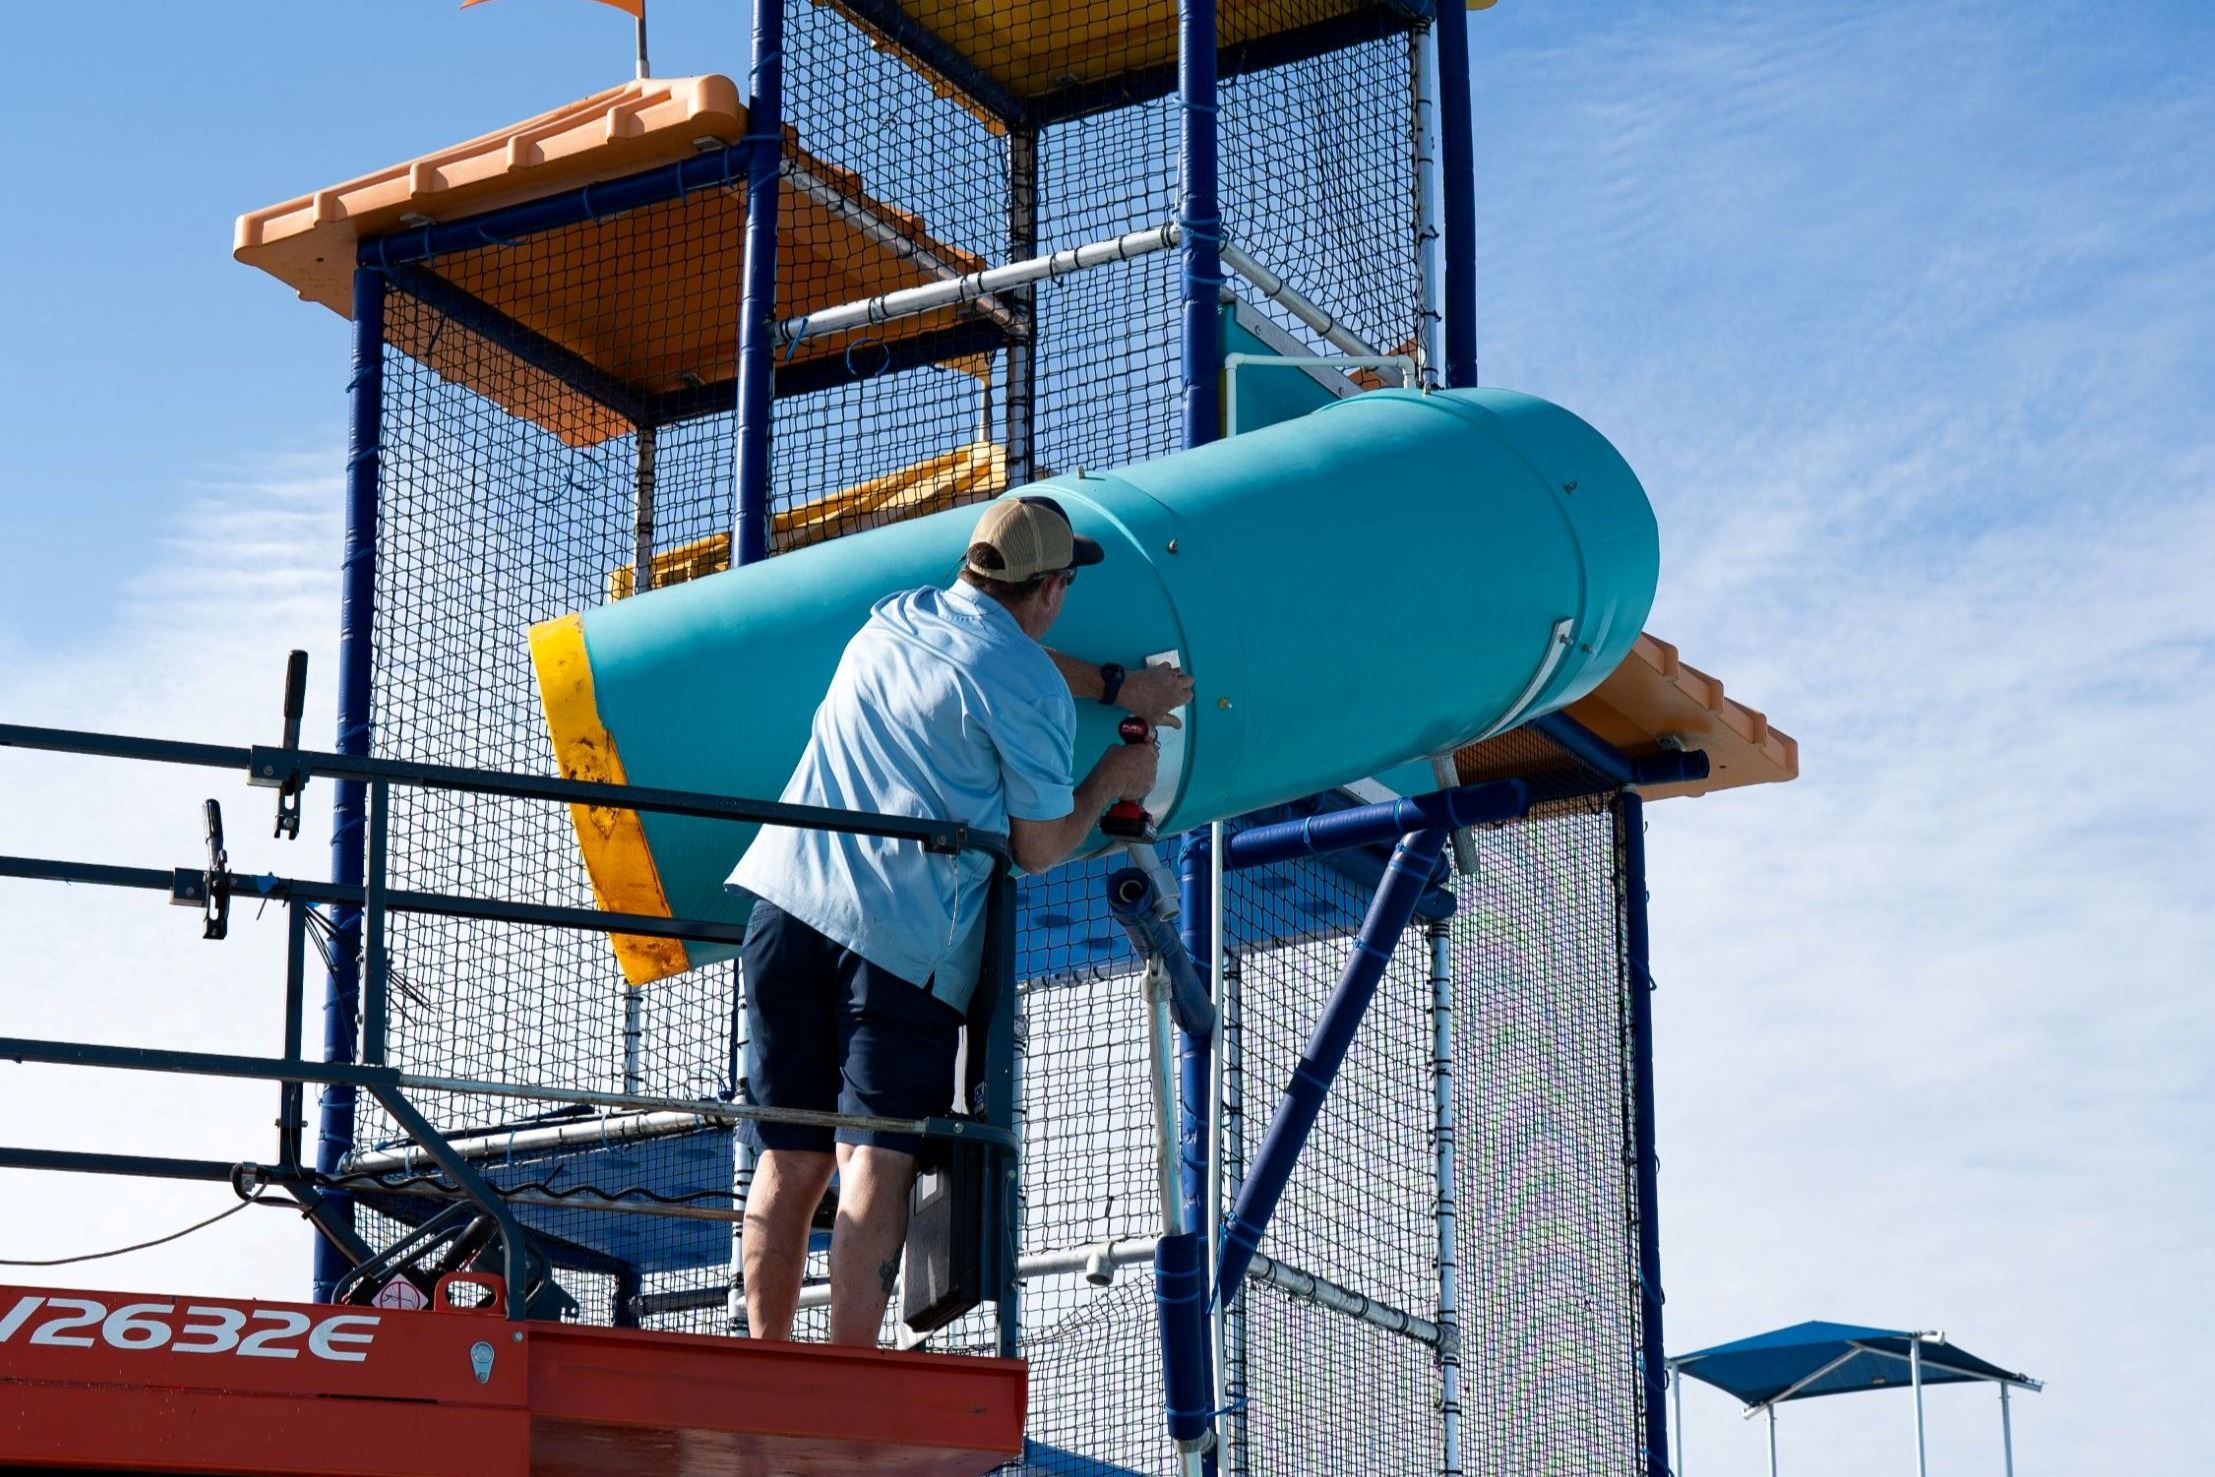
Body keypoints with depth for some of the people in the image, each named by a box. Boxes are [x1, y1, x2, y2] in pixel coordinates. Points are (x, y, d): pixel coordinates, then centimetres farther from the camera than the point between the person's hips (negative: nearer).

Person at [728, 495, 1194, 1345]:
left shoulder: (893, 620, 18)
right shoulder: (1032, 693, -4)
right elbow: (1038, 850, 1)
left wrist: (1115, 685, 39)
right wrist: (1110, 784, 18)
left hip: (789, 900, 6)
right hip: (903, 935, -6)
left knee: (791, 1157, 10)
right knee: (877, 1159, -7)